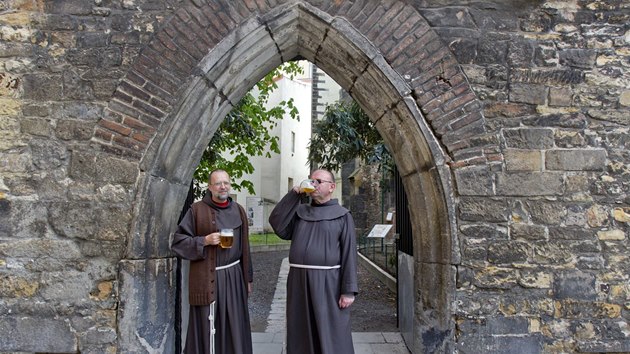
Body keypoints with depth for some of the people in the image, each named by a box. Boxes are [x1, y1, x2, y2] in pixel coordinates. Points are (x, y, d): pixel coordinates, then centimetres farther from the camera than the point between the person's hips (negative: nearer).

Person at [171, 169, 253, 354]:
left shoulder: (238, 210, 8)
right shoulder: (197, 210, -4)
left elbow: (244, 247, 11)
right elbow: (178, 240, -4)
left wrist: (247, 278, 12)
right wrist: (205, 240, -17)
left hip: (234, 277, 3)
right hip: (207, 279, -3)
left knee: (234, 328, 8)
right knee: (207, 328, 3)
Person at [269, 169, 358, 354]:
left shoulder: (342, 215, -1)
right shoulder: (300, 212, 12)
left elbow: (349, 254, -6)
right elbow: (277, 225, -5)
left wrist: (348, 290, -12)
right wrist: (293, 195, -5)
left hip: (328, 283, -4)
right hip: (299, 282, 4)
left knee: (331, 338, 3)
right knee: (301, 337, 12)